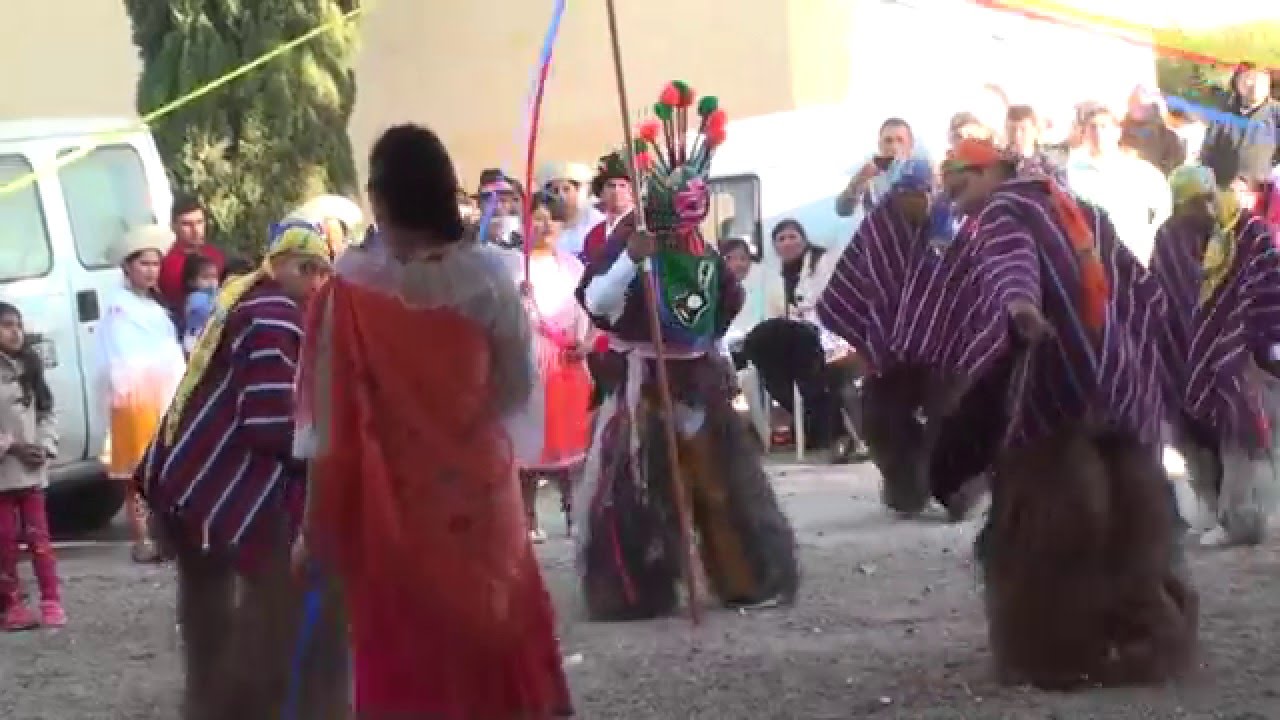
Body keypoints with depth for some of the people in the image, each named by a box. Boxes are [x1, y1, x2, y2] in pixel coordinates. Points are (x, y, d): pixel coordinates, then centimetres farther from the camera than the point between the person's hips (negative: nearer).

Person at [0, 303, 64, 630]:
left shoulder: (29, 369, 12)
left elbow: (47, 412, 13)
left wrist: (45, 447, -2)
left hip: (33, 467, 5)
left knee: (38, 535, 7)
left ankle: (51, 601, 10)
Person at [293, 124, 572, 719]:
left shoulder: (352, 289, -14)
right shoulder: (488, 275, -10)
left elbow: (332, 416, -10)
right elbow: (517, 387, 1)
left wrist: (318, 524, -1)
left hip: (390, 499, -1)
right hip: (479, 487, 1)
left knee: (403, 657, 8)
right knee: (492, 633, 15)